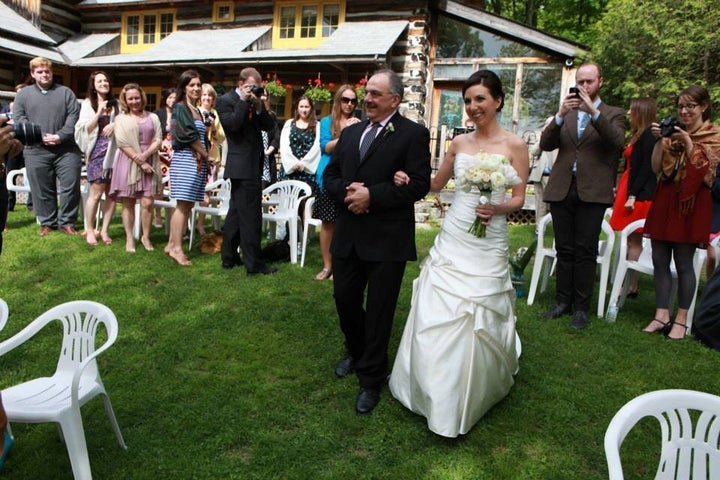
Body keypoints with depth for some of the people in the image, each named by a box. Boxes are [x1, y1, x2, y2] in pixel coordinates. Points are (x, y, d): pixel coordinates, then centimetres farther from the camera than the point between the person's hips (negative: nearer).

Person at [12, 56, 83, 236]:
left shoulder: (65, 92, 11)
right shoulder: (23, 94, 12)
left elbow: (74, 116, 0)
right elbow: (18, 118, 2)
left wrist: (60, 136, -13)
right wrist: (40, 136, -12)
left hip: (66, 149, -1)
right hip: (36, 151, 1)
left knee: (70, 187, -3)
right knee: (42, 190, 5)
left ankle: (66, 222, 9)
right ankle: (47, 223, 17)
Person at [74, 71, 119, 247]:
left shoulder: (116, 104, 12)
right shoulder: (88, 104, 6)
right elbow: (86, 129, -1)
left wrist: (115, 124, -9)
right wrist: (99, 112, -12)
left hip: (114, 150, 3)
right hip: (97, 150, -2)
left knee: (111, 193, 1)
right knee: (96, 192, -7)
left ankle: (104, 230, 10)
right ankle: (89, 230, 8)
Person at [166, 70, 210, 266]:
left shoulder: (196, 111, 20)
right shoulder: (181, 108, -4)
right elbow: (189, 135, -14)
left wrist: (204, 159, 5)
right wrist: (206, 155, -5)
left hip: (197, 161, 8)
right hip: (185, 160, -8)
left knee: (186, 205, 7)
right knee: (183, 204, -10)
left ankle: (172, 244, 13)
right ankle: (176, 248, -7)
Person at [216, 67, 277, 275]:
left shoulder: (254, 101, 16)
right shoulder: (226, 100, -5)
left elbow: (269, 126, 9)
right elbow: (232, 124, -21)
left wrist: (259, 106, -6)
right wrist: (244, 101, -15)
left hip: (252, 165, 9)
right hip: (242, 166, -9)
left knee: (236, 213, 14)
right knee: (250, 216, -9)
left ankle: (229, 257, 24)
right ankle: (253, 263, -5)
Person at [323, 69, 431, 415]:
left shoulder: (413, 134, -6)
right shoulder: (349, 133, 13)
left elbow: (419, 184, -14)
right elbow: (330, 176, 12)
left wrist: (372, 195, -20)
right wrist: (347, 191, -10)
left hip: (387, 240, -5)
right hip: (347, 236, 6)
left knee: (379, 311, 5)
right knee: (345, 301, 16)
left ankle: (370, 380, 23)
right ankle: (356, 352, 45)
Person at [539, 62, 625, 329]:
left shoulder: (613, 114, 9)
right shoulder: (566, 114, 15)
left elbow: (618, 142, -11)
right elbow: (545, 144, 1)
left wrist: (594, 112, -19)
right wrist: (560, 114, -13)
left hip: (593, 192, -2)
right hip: (562, 190, 3)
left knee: (585, 252, -1)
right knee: (564, 250, 8)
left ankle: (581, 308, 8)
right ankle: (563, 302, 17)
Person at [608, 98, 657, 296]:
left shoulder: (648, 136, -11)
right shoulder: (638, 135, 17)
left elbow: (647, 168, -16)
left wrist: (633, 195, -20)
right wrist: (621, 191, 16)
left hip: (639, 195, -9)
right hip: (629, 190, 9)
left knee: (634, 242, -5)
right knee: (631, 241, 10)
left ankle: (631, 287, 0)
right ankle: (628, 284, 15)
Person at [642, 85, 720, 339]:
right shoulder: (673, 133, 13)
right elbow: (656, 168, 5)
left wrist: (688, 143, -15)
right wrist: (660, 140, -6)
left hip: (691, 203, -4)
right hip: (664, 200, 5)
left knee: (683, 263, -2)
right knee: (659, 260, 3)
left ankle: (681, 319, 9)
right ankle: (661, 315, 10)